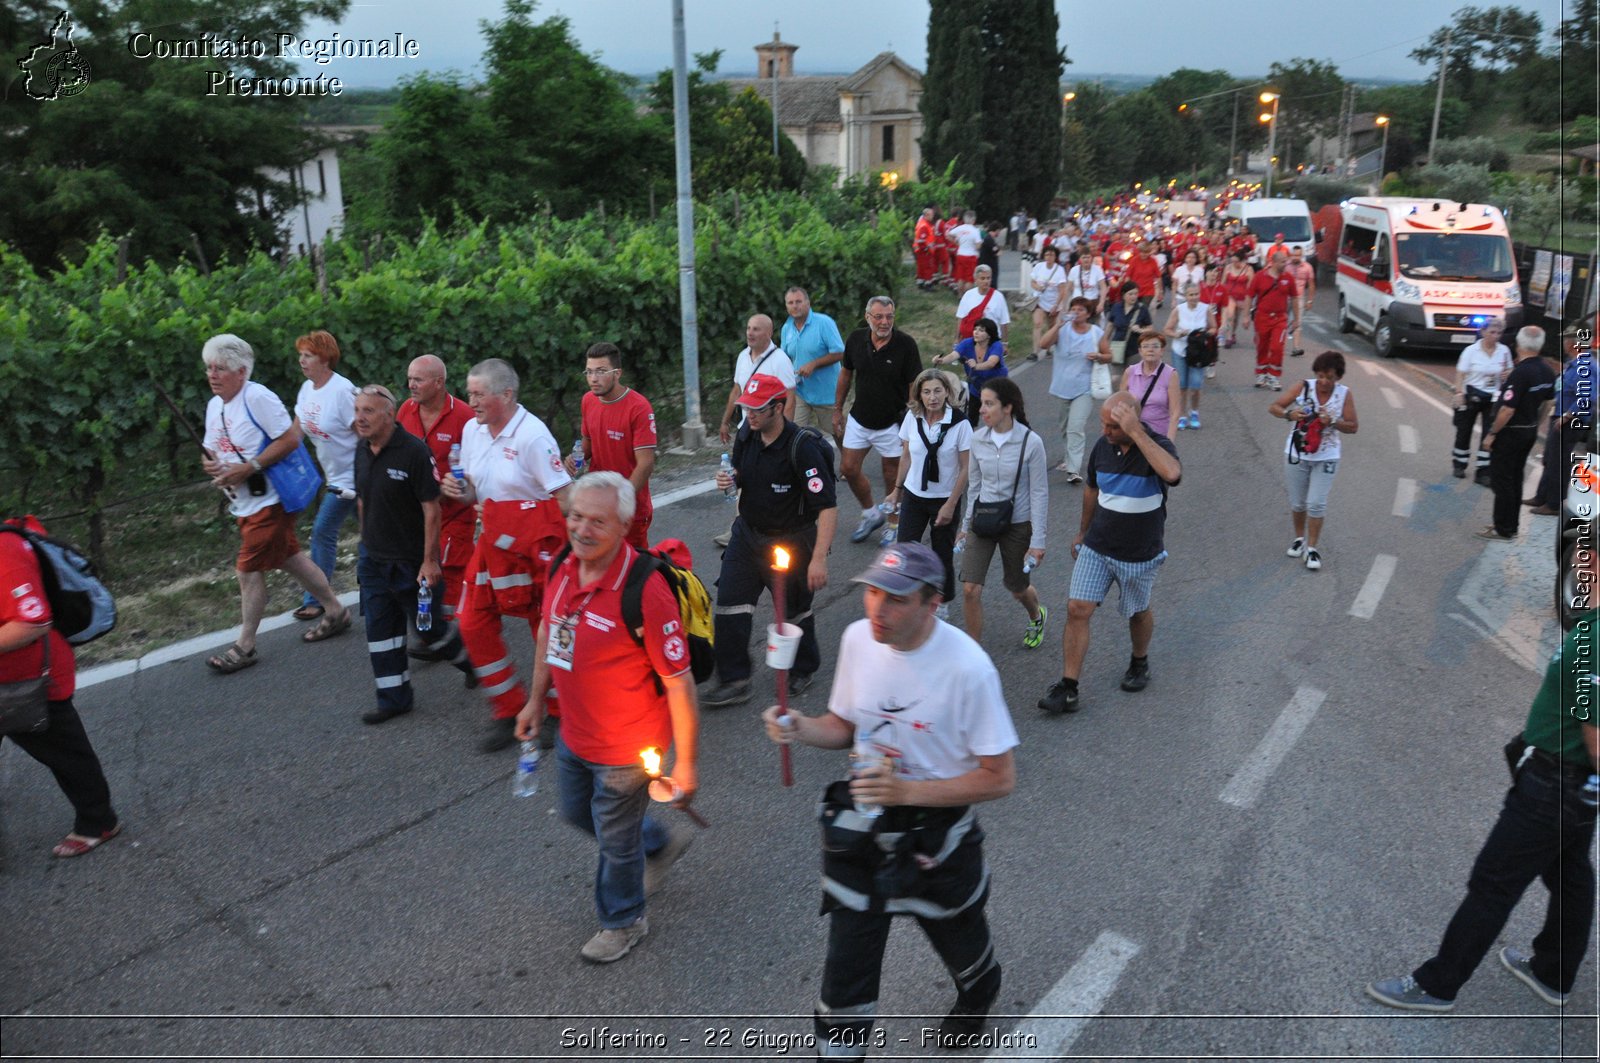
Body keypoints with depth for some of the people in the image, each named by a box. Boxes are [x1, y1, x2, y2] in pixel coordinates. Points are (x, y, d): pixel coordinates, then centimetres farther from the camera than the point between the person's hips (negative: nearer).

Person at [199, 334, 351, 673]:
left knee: (249, 569, -5)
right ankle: (335, 611, 29)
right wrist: (212, 466, -5)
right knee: (289, 557, 16)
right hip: (244, 503, 9)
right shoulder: (214, 406, 11)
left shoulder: (257, 398, -17)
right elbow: (215, 451, 19)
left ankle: (244, 647, 7)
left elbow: (291, 438, -22)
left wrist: (248, 468, -23)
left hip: (269, 500, -9)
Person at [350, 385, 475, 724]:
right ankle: (394, 699, 21)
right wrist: (367, 544, 16)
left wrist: (429, 560, -19)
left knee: (428, 625, 5)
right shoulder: (362, 452, 4)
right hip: (373, 560, 7)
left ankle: (471, 660, 32)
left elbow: (431, 508, -19)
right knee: (380, 630, 9)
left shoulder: (414, 451, -19)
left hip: (411, 561, -7)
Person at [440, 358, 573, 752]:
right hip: (495, 540, 7)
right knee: (474, 623, 5)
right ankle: (508, 712, 20)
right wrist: (459, 490, -6)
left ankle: (560, 713, 26)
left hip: (537, 543, -7)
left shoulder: (532, 434, -17)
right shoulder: (472, 430, 6)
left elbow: (564, 496, -17)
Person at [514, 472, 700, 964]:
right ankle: (661, 844, 53)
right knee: (575, 811, 29)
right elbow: (548, 631, 11)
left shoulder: (645, 593, -32)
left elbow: (679, 684, -26)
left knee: (616, 840, 15)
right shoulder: (565, 566, -9)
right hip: (573, 735, 8)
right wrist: (536, 700, 16)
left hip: (624, 751, -8)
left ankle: (623, 921, 45)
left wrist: (686, 763, -20)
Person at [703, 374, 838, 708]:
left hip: (791, 541, -6)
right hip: (748, 533, 6)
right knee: (729, 607, 0)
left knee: (794, 611, 13)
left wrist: (819, 558, -32)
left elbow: (828, 507, -27)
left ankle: (803, 668, 40)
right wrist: (731, 479, -10)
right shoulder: (746, 435, -4)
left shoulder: (802, 448, -26)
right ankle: (734, 681, 11)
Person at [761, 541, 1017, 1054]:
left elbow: (999, 778, -20)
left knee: (958, 939, 26)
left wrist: (908, 791, -29)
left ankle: (978, 995, 62)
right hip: (862, 828, 3)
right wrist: (801, 728, -17)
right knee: (847, 961, 9)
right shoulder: (858, 638, -10)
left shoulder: (967, 667, -26)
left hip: (936, 835, -2)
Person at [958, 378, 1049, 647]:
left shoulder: (1031, 442, -16)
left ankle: (1038, 616, 53)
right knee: (970, 589, -9)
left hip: (1017, 524, -3)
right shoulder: (978, 439, -5)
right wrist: (966, 525, 14)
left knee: (1017, 587, 17)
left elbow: (1039, 493, -12)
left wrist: (1037, 541, -12)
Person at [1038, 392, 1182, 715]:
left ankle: (1140, 662, 47)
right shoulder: (1103, 446, -3)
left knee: (1138, 612, 17)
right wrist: (1082, 532, 22)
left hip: (1139, 554, -3)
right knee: (1077, 609, -7)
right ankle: (1068, 688, -3)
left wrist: (1136, 433, -40)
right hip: (1096, 547, 4)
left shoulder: (1156, 446, -19)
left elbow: (1172, 474, -43)